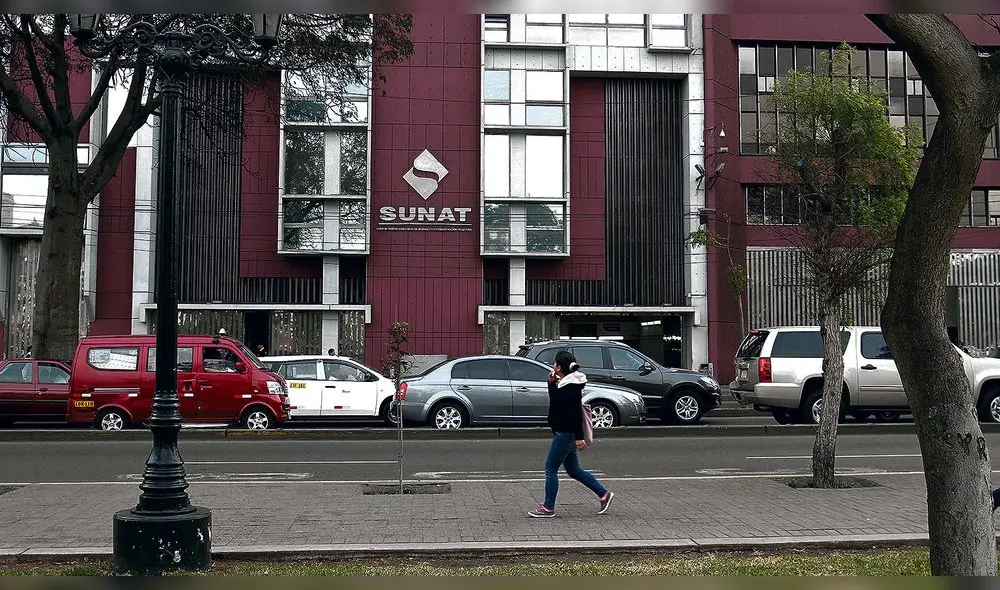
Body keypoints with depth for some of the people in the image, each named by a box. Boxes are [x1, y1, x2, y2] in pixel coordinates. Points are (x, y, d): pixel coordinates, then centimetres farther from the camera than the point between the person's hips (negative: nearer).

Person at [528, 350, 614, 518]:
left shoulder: (571, 387, -19)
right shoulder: (563, 384, 11)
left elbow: (576, 413, -23)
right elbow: (554, 400, 23)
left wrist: (579, 437, -25)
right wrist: (552, 383, 7)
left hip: (566, 434, -10)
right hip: (564, 433, 10)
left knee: (550, 469, -3)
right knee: (573, 469, 17)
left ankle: (548, 508, 5)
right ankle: (604, 494, 21)